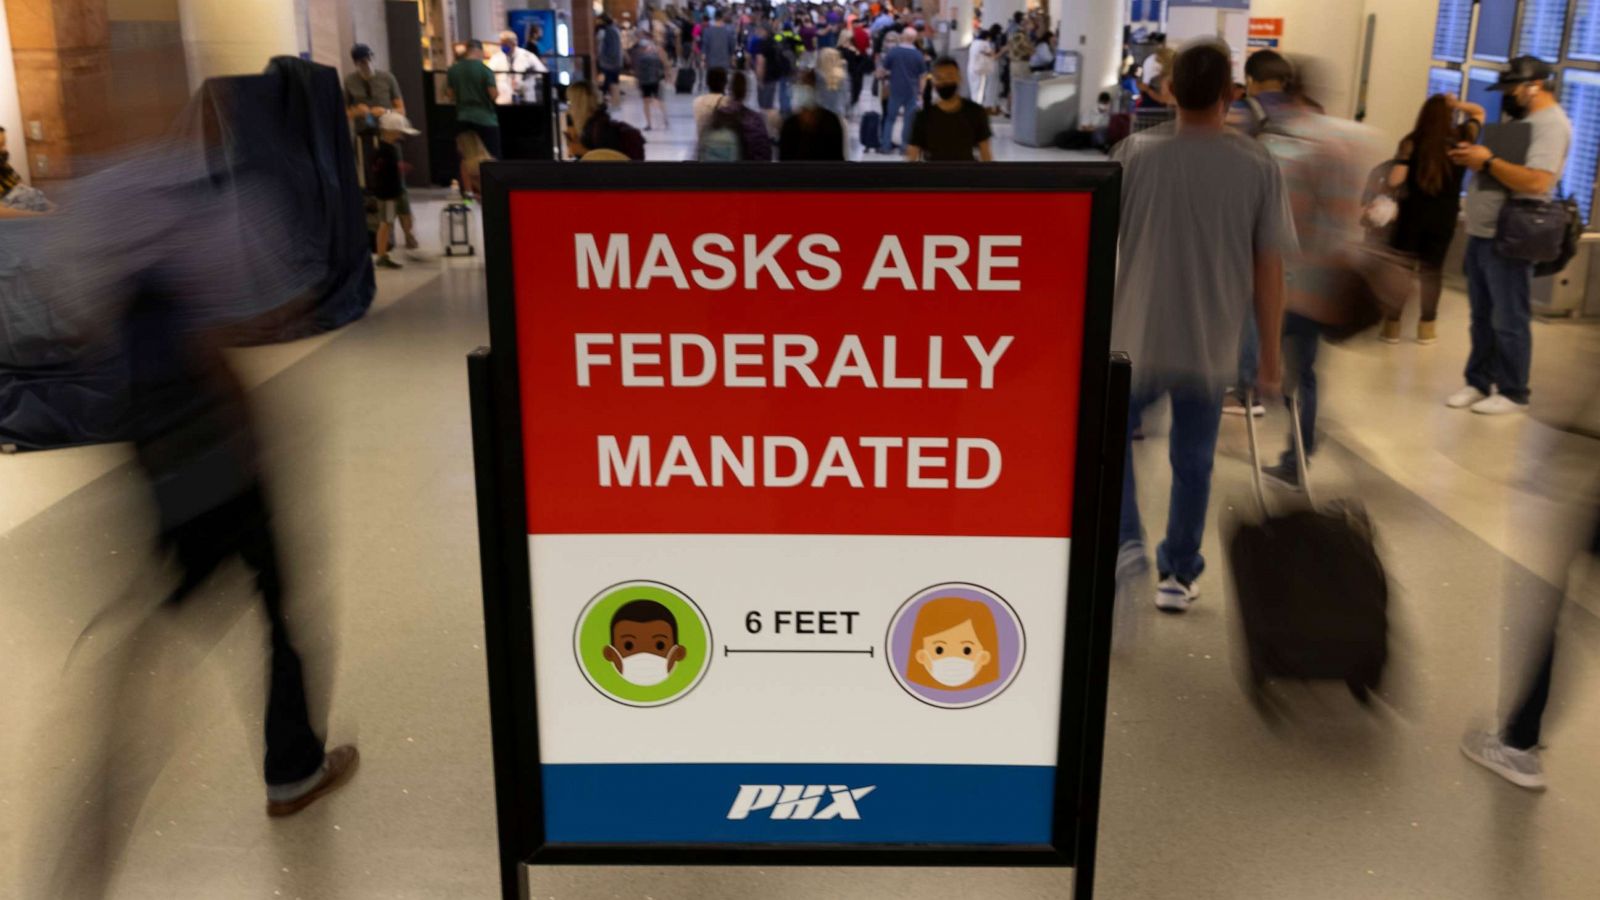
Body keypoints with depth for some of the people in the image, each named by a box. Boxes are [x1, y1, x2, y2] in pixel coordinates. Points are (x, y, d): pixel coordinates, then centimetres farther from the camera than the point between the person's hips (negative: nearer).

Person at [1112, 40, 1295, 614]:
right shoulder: (1260, 168, -5)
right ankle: (1178, 576, 27)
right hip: (1211, 348, 1)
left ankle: (1126, 543, 2)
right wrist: (1270, 355, 6)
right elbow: (1269, 271, -3)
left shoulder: (1134, 153, -6)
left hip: (1136, 338, -1)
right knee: (1193, 464, 16)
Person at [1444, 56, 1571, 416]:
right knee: (1482, 317, 13)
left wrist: (1487, 161, -19)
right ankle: (1479, 382, 21)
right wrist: (1472, 156, 2)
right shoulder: (1520, 122, 19)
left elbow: (1536, 183, -24)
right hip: (1480, 235, 9)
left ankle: (1512, 393, 7)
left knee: (1508, 321, -2)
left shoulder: (1551, 124, -11)